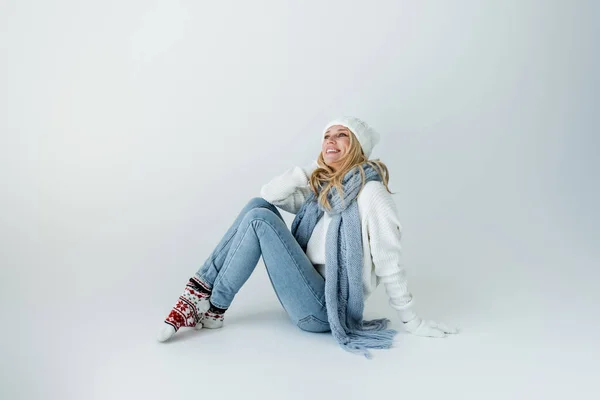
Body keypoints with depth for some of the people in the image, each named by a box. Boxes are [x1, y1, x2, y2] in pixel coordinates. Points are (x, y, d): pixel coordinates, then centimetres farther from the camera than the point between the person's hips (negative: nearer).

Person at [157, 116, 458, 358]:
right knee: (259, 204, -3)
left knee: (259, 219, -18)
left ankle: (213, 310, -6)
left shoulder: (370, 192, -11)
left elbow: (389, 262, -13)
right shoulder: (322, 186, 14)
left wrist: (412, 323, -11)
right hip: (307, 290, 8)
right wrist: (313, 168, -5)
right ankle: (199, 292, -8)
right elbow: (270, 193, 5)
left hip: (326, 307, -8)